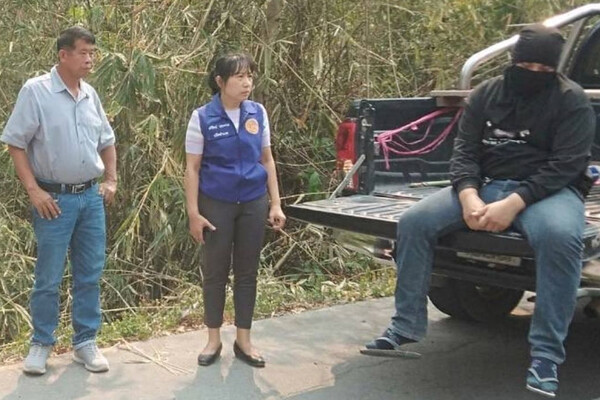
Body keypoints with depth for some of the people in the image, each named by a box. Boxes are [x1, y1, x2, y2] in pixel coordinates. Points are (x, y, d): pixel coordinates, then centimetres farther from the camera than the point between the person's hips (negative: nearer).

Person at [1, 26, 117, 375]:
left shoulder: (90, 95, 7)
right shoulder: (36, 91, -9)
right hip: (55, 198, -5)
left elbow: (107, 141, 20)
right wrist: (34, 190, -14)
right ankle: (41, 344, 19)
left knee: (90, 274, 9)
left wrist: (111, 180, 11)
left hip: (91, 197, 5)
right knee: (48, 278, 3)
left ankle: (85, 342, 21)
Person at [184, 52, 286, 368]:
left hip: (253, 203, 3)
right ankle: (213, 340, 23)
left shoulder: (258, 113, 1)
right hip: (217, 204, -3)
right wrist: (193, 213, -10)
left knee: (247, 271, 10)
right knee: (215, 271, 8)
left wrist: (275, 204, 4)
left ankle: (243, 340, 22)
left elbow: (267, 160, 8)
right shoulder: (203, 117, -8)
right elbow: (192, 168, -6)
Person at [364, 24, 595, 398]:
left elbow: (566, 165, -14)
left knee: (560, 237, -39)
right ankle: (407, 326, -4)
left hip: (547, 191, -4)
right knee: (414, 221, -16)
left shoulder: (572, 101, -5)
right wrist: (469, 198, -20)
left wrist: (513, 204, -26)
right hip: (485, 185, 4)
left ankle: (546, 353, -27)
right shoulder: (485, 94, 6)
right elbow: (464, 151, 1)